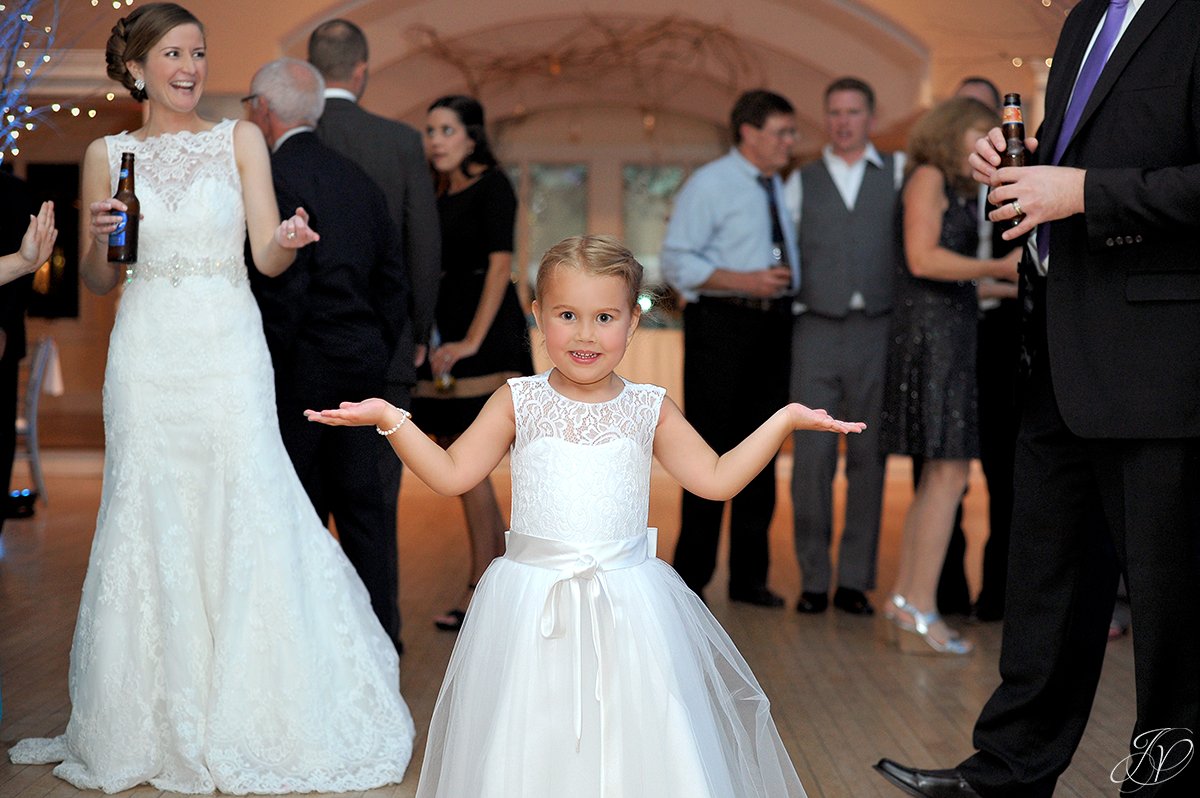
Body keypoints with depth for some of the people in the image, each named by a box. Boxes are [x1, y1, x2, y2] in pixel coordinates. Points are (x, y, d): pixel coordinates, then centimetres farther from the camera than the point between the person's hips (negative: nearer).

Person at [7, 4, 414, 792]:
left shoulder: (241, 139, 6)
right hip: (148, 351, 1)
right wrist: (100, 239, -8)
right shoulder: (107, 154, 9)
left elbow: (269, 258, 0)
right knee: (149, 522, 3)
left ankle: (258, 714, 6)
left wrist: (289, 241, -23)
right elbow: (98, 280, 13)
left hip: (228, 349, -1)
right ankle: (161, 719, 16)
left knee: (250, 513, -6)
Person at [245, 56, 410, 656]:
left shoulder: (274, 176, -13)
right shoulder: (358, 178, 11)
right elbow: (394, 279, 12)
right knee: (362, 503, 12)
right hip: (363, 366, 7)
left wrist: (265, 374, -11)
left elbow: (283, 287, -19)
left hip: (302, 366, -7)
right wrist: (379, 353, 17)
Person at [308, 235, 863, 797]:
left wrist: (784, 420, -2)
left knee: (639, 744, 2)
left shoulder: (650, 409, 3)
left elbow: (716, 479, 3)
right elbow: (451, 474, 0)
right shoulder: (518, 402, 1)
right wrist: (387, 418, -8)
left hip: (628, 604, 1)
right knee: (530, 753, 4)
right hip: (532, 602, -1)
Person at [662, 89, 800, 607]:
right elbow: (677, 263, -13)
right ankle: (690, 578, 4)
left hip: (773, 326, 7)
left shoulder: (778, 188, 17)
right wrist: (746, 282, -21)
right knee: (710, 449, -5)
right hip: (721, 325, -7)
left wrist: (786, 290, 8)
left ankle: (749, 577, 17)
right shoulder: (709, 185, -5)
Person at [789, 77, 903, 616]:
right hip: (817, 330, 0)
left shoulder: (901, 172, 12)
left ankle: (855, 580, 9)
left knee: (869, 458, 2)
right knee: (811, 458, -4)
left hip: (878, 330, 0)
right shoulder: (802, 181, 14)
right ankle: (814, 578, 6)